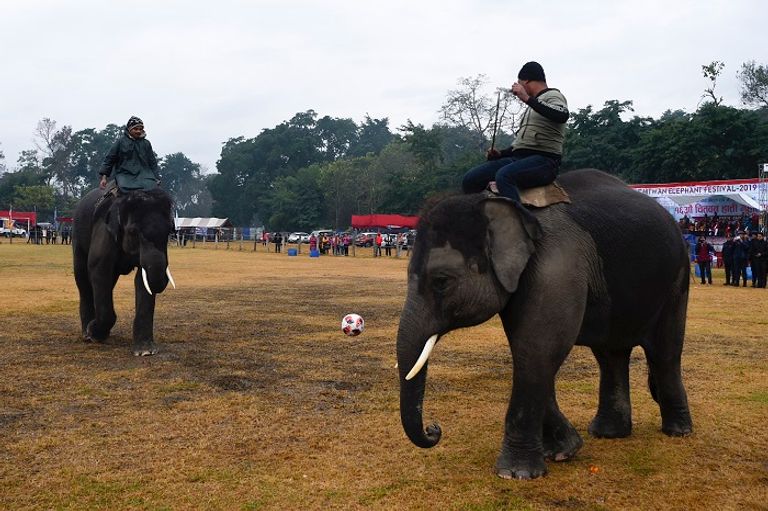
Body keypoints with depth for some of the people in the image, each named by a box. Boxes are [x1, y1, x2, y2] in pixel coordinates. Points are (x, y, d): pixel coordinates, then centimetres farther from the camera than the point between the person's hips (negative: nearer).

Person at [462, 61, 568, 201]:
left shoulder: (553, 95, 2)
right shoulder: (533, 105, 28)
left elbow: (562, 116, -23)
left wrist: (527, 99, -24)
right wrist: (501, 154, 14)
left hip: (543, 160, -9)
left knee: (503, 176, -38)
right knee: (470, 180, -5)